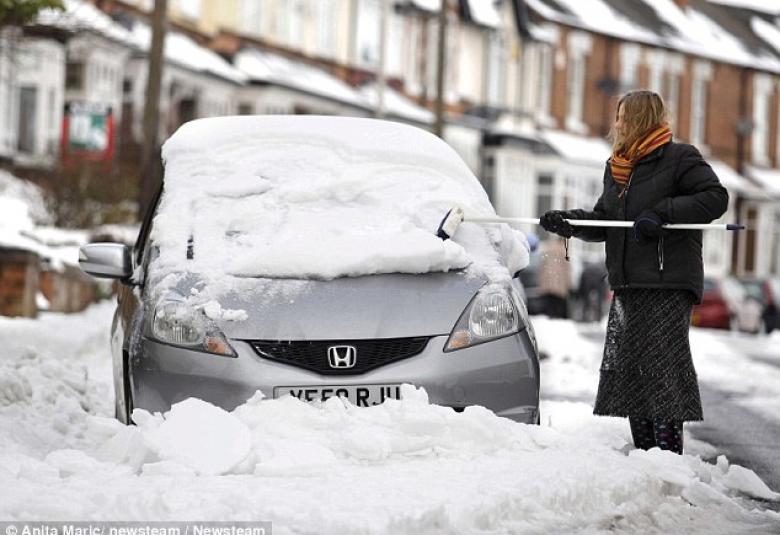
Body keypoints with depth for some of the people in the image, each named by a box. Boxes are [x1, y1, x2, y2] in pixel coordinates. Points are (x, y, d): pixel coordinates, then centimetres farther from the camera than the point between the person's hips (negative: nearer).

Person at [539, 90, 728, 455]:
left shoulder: (679, 158, -4)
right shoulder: (616, 168, 19)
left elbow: (715, 197, -12)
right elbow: (603, 221, 20)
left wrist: (662, 212, -19)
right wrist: (568, 222, 2)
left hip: (668, 286, -8)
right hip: (627, 286, 8)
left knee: (662, 364, -12)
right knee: (625, 369, 7)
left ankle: (669, 447, -10)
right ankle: (645, 454, 15)